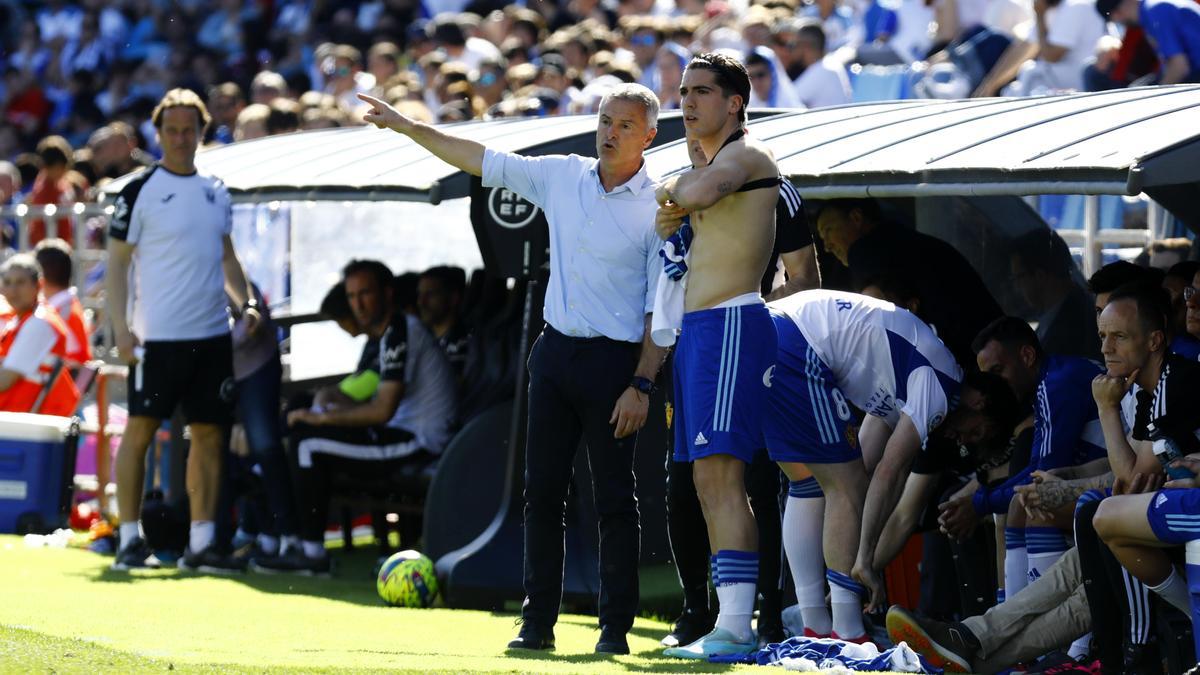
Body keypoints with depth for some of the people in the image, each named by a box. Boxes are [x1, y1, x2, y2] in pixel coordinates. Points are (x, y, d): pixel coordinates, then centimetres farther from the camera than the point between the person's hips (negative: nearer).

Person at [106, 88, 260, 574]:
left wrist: (246, 301, 6)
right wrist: (120, 328, -13)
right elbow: (116, 262, -4)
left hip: (212, 334, 5)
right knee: (140, 430, -3)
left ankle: (201, 543, 7)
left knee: (209, 433, 4)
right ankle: (130, 541, 3)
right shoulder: (140, 190, -4)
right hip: (157, 334, -5)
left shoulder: (216, 191, 12)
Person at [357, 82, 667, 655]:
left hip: (613, 360, -5)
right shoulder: (562, 177, 7)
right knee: (542, 493, 4)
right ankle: (537, 623, 8)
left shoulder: (657, 208, -6)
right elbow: (480, 160, 14)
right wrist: (406, 126, 12)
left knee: (614, 500, -2)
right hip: (554, 351, 5)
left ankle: (616, 627, 4)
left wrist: (642, 384, -13)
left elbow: (662, 308, -7)